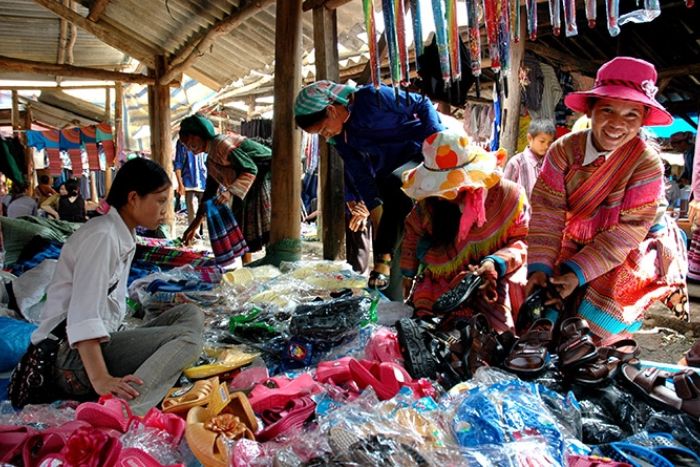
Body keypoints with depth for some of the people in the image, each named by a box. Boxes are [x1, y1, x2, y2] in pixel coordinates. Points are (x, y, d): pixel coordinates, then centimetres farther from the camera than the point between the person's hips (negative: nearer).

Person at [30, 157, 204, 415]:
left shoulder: (124, 237, 14)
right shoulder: (102, 236, -15)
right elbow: (83, 316, -26)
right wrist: (100, 380, -33)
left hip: (101, 344, 10)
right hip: (74, 357, -10)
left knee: (190, 314, 2)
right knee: (187, 337, -20)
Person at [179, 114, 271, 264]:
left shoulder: (221, 143, -17)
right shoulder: (211, 160, 12)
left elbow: (251, 169, -24)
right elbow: (210, 191, 19)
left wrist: (230, 192, -35)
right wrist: (195, 224, 19)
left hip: (266, 175, -10)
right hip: (249, 187, 10)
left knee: (265, 227, -18)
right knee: (243, 229, 9)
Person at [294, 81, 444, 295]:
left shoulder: (373, 96, -19)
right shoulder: (340, 137, -1)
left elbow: (422, 104, -11)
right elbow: (362, 175, 1)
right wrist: (374, 208, -3)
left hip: (423, 154, -6)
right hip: (390, 172, 6)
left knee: (393, 184, -32)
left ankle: (383, 259, -22)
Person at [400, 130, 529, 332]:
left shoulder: (508, 195, -11)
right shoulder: (430, 202, -3)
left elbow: (521, 241, -6)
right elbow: (413, 232, 15)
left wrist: (495, 263, -25)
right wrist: (408, 274, 22)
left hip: (495, 280, -2)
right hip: (440, 283, 2)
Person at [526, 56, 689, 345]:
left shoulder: (647, 164, -22)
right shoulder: (564, 149, -16)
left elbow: (629, 229, -22)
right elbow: (547, 210, -19)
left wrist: (578, 272, -29)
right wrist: (540, 266, -28)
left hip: (635, 250, -3)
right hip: (578, 242, 3)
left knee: (603, 317, -19)